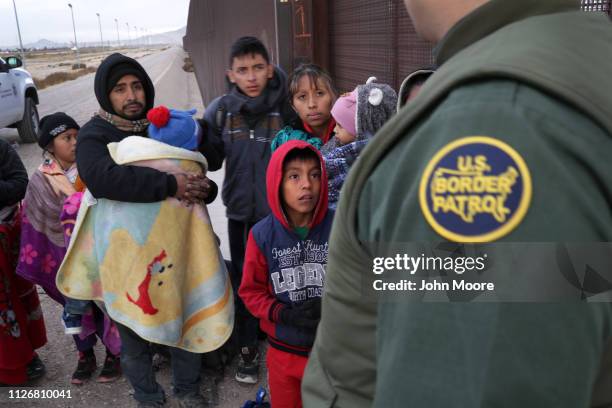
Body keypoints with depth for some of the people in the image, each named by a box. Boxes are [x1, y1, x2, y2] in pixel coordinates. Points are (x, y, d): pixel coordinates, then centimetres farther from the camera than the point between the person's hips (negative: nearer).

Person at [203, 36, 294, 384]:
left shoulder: (288, 107, -10)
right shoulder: (220, 111, -3)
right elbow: (210, 159, 2)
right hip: (241, 213, 2)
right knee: (245, 282, 15)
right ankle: (248, 348, 35)